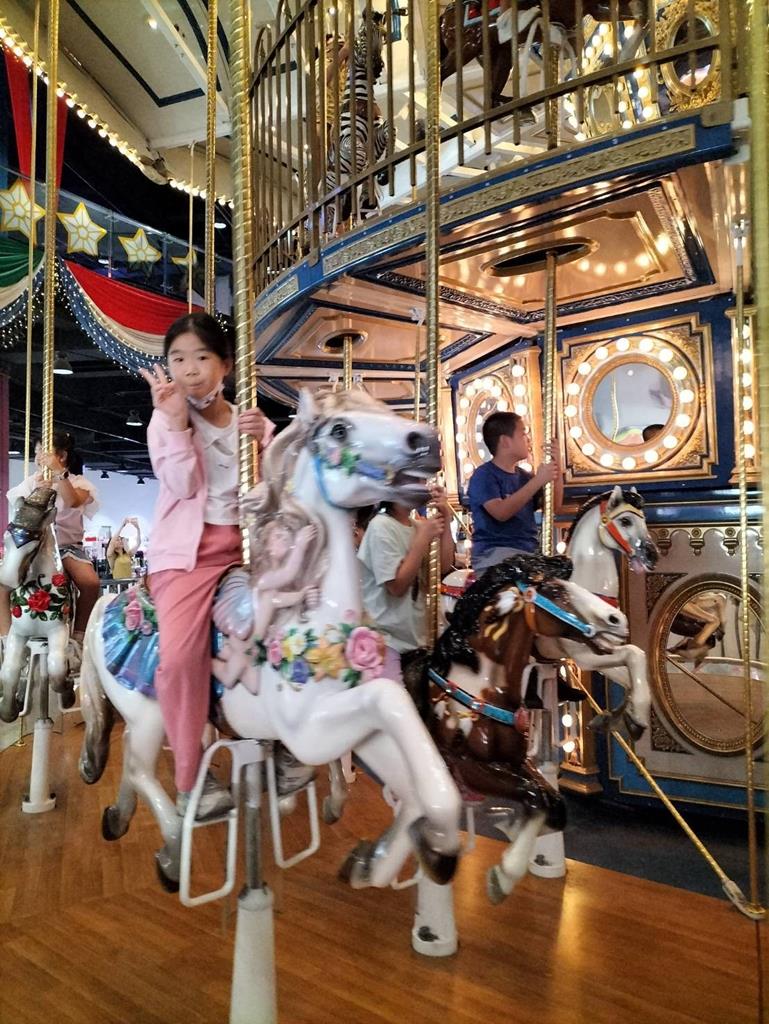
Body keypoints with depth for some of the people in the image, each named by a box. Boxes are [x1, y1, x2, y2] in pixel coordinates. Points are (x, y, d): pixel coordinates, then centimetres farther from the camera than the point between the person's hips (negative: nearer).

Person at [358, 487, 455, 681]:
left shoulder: (417, 525, 7)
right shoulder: (381, 526, -16)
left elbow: (444, 567, 0)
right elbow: (397, 586, -20)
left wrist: (445, 521, -6)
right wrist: (424, 537, -20)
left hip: (415, 635, 8)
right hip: (386, 639, -7)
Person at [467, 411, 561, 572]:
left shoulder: (523, 476, 15)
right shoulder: (483, 476, -6)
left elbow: (553, 505, 12)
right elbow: (501, 512, -21)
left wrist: (557, 468, 0)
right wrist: (537, 481, -20)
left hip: (530, 550, 8)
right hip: (493, 552, -7)